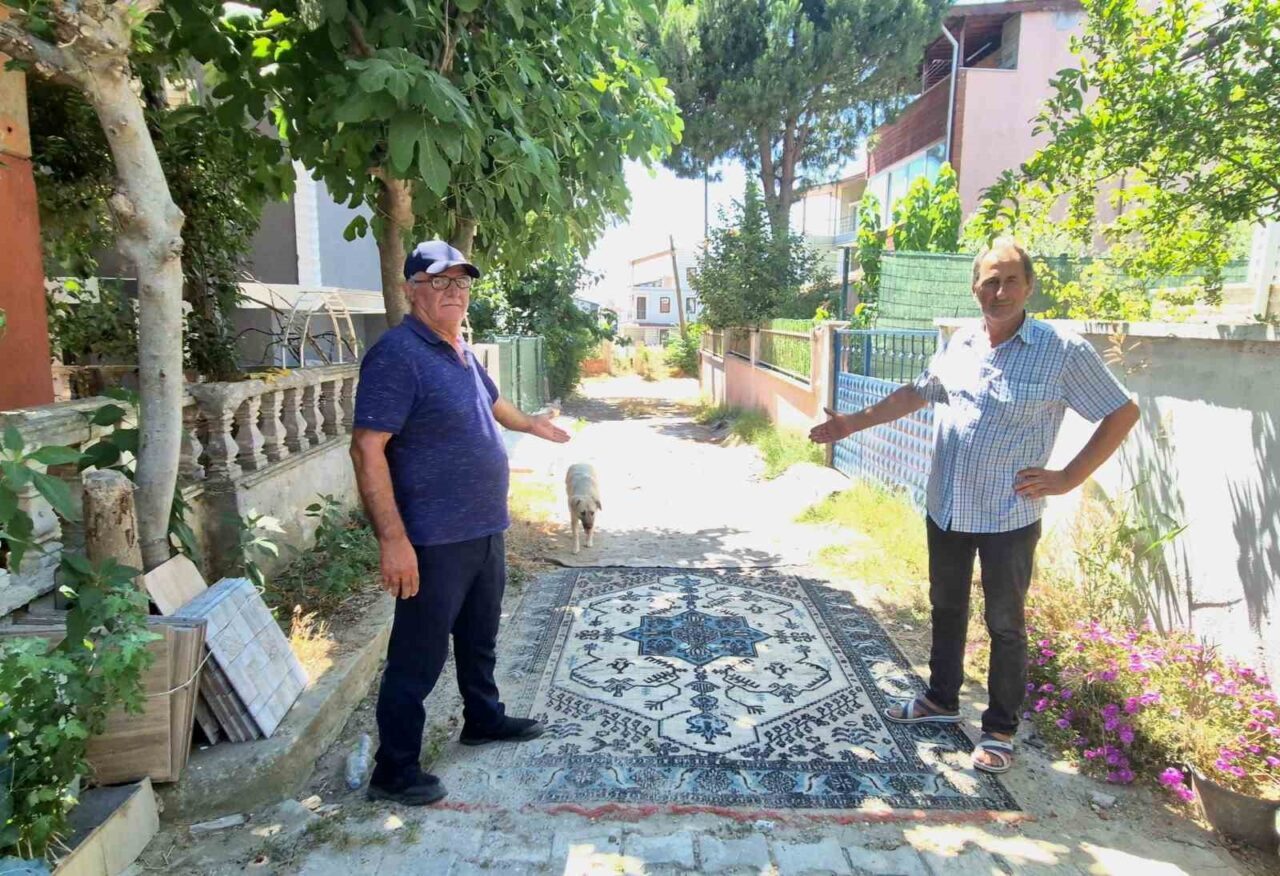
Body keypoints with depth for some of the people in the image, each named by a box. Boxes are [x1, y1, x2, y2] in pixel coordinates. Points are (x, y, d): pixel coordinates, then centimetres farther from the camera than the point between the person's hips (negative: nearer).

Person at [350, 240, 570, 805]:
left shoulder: (462, 351, 10)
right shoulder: (397, 355, -18)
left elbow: (491, 403, 31)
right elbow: (367, 449, -23)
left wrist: (536, 426, 46)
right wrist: (393, 539, -27)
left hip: (484, 530, 9)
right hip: (433, 542, -9)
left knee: (479, 638, 24)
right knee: (419, 657, 2)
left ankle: (483, 720, 43)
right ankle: (394, 772, 19)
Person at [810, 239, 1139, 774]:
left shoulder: (1063, 352, -12)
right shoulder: (960, 344, 3)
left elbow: (1122, 414, -5)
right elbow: (917, 393, 17)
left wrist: (1068, 478, -11)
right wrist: (854, 423, 10)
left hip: (1009, 516, -5)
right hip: (946, 508, 5)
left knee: (1005, 624, 9)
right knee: (946, 608, 19)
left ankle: (1000, 729, 27)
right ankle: (941, 699, 39)